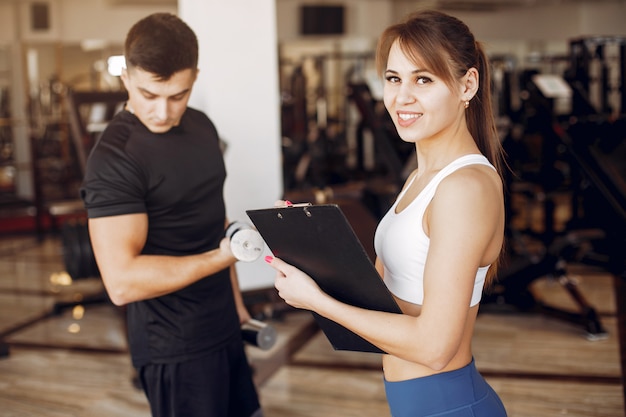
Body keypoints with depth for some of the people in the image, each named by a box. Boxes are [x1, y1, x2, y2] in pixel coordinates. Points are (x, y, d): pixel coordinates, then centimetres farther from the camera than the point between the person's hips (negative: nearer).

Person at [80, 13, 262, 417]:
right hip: (175, 346, -7)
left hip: (223, 326, 8)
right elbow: (121, 282, -27)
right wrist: (222, 257, -30)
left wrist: (235, 298, 15)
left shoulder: (201, 126, 4)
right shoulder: (115, 158, -20)